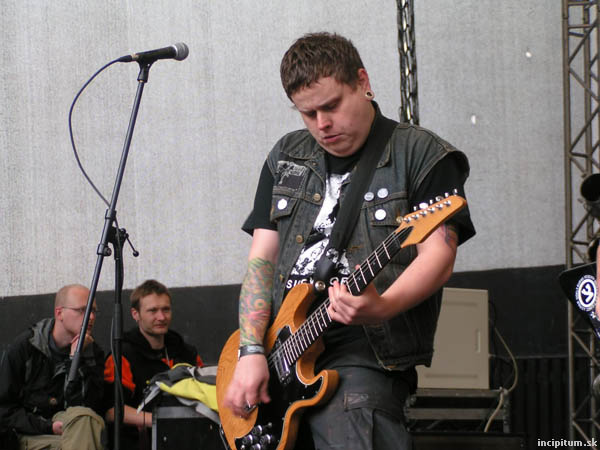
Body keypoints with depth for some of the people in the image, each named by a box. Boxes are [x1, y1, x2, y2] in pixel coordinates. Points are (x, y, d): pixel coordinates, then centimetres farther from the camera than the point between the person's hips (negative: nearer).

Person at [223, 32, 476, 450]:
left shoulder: (422, 156, 2)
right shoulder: (285, 158, 19)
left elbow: (439, 254, -8)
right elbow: (262, 258, 14)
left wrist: (382, 308, -28)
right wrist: (251, 351, 0)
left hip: (362, 356, -6)